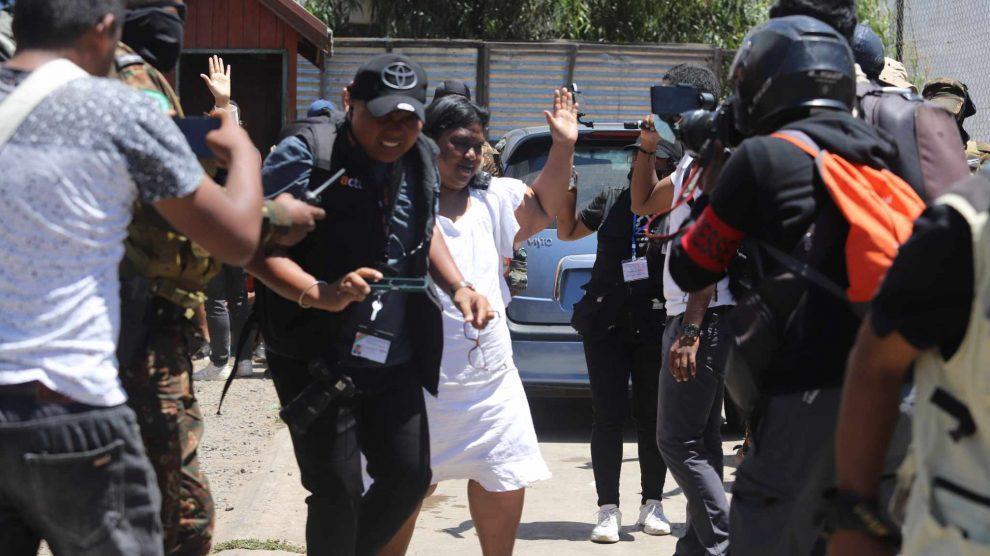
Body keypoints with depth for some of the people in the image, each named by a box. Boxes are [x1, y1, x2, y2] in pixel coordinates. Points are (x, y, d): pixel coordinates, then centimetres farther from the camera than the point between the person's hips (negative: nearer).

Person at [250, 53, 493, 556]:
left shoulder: (421, 159, 8)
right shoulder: (307, 154, -13)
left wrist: (458, 287, 8)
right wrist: (320, 294, -33)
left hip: (394, 360, 7)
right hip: (317, 358, -6)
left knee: (408, 477, 8)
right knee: (338, 493, -6)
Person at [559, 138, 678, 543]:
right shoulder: (611, 202, 10)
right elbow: (567, 232, 19)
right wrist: (569, 189, 7)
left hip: (654, 326, -2)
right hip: (606, 324, 2)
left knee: (652, 416, 6)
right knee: (608, 416, -1)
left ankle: (652, 503, 18)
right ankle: (608, 509, 2)